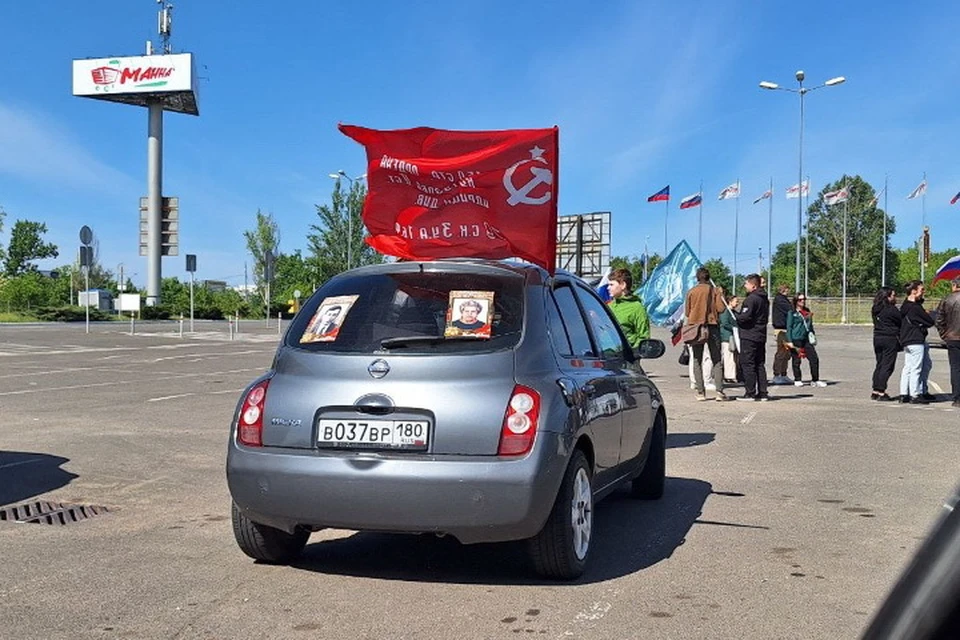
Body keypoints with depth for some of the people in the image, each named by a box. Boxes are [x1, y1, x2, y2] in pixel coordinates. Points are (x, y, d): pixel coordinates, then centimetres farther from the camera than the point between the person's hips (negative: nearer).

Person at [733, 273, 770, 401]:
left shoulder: (751, 299, -15)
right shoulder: (764, 299, 15)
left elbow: (745, 317, -22)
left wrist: (733, 314, -4)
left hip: (749, 336, -9)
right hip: (761, 336, 9)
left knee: (747, 364, -4)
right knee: (759, 364, 11)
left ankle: (750, 393, -4)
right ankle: (762, 393, 11)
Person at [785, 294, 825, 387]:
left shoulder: (807, 312, 14)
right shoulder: (792, 313, -3)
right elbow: (789, 327, -6)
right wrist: (789, 341, -12)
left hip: (806, 339, 6)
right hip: (795, 340, -6)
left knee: (814, 358, 0)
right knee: (796, 360, 2)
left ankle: (815, 380, 7)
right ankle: (797, 380, 16)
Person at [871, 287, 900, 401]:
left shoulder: (875, 309, 11)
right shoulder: (891, 309, -14)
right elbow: (902, 321, -8)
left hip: (877, 338, 8)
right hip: (890, 339, -8)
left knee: (879, 365, 14)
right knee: (887, 366, -3)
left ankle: (875, 392, 14)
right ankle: (881, 393, -5)